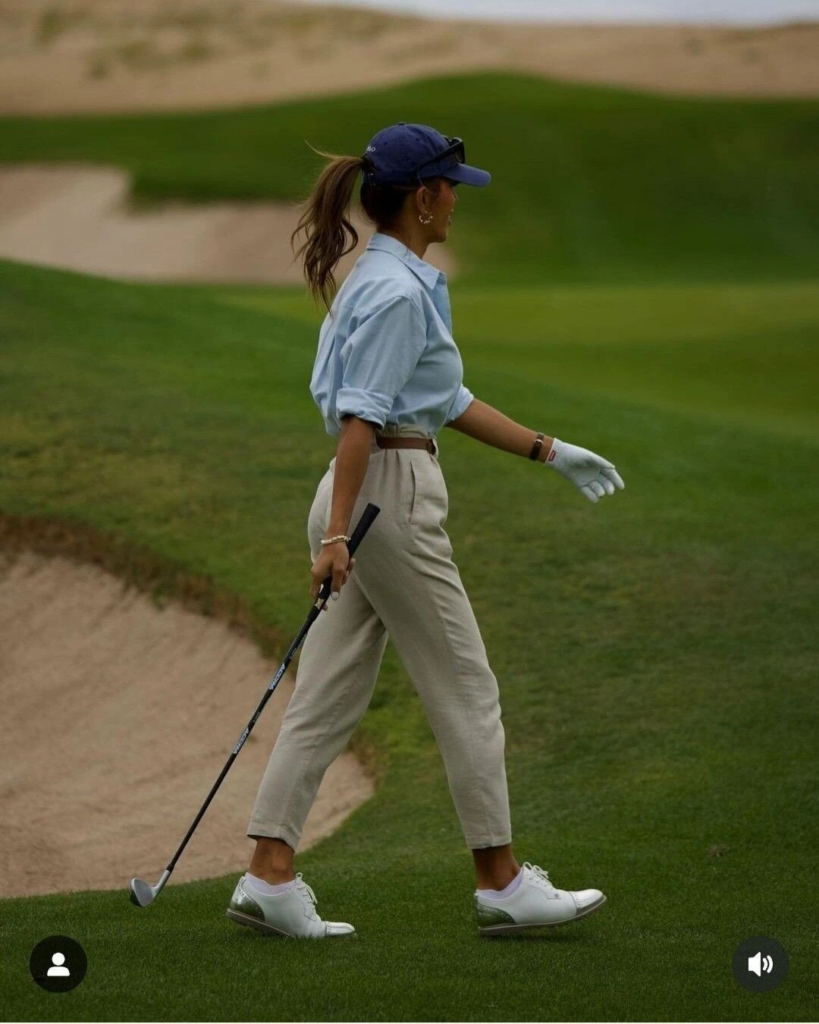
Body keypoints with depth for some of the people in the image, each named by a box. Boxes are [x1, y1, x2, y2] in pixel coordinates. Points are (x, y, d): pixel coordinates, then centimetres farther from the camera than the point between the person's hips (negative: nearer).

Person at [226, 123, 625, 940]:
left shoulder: (396, 279, 16)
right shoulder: (397, 291, -15)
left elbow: (449, 403, 23)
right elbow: (359, 415, -22)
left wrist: (550, 452, 25)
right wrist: (336, 534, -27)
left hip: (363, 499, 10)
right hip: (390, 498, -10)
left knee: (328, 699, 6)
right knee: (466, 692, 0)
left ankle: (269, 877, 3)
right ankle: (502, 884, 8)